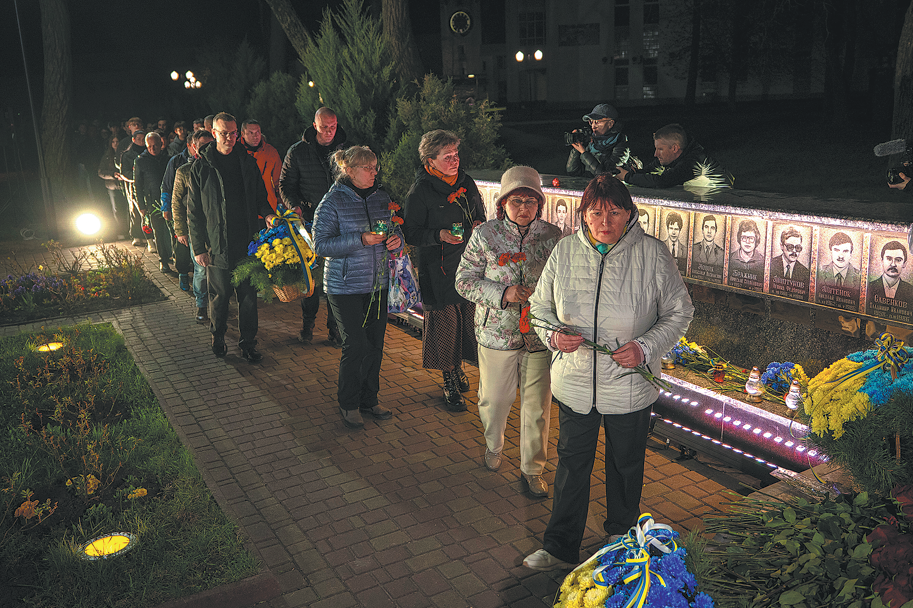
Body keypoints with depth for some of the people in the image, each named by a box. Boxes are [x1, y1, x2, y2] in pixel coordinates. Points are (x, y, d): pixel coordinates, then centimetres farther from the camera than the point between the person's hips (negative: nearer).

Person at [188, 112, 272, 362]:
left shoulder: (247, 162, 8)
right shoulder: (201, 167, 0)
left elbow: (260, 196, 16)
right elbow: (194, 212, 0)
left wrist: (267, 213, -7)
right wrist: (198, 247, -4)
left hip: (248, 243, 2)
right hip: (217, 245, -2)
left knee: (248, 295, 5)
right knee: (219, 295, 8)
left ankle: (248, 342, 16)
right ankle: (218, 337, 29)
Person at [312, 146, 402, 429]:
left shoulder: (381, 197, 8)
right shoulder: (332, 203, -8)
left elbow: (395, 230, 18)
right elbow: (322, 245, -13)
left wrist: (396, 241, -7)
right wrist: (361, 240, -23)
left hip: (378, 284, 5)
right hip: (345, 286, -5)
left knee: (375, 344, 9)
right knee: (356, 345, -5)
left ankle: (369, 399, 26)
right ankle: (348, 403, 15)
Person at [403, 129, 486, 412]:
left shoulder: (466, 182, 9)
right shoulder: (421, 190, -9)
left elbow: (480, 216, 21)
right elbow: (411, 234, -8)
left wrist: (479, 226, -2)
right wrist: (439, 235, -23)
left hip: (469, 263, 6)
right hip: (438, 269, -5)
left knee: (467, 317, 10)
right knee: (445, 322, -1)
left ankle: (457, 368, 32)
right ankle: (450, 383, 13)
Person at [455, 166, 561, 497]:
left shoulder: (552, 236, 0)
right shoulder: (485, 235, -4)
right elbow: (464, 280, -2)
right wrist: (503, 293, -16)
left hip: (540, 335, 1)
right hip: (497, 333, -1)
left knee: (537, 405, 7)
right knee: (494, 399, 13)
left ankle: (533, 468, 26)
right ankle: (493, 445, 45)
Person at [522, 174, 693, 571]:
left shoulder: (653, 255, -12)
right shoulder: (564, 251, -5)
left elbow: (679, 313, -3)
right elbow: (540, 306, 5)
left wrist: (646, 347, -18)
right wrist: (554, 335, -16)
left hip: (629, 386, -1)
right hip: (574, 383, 1)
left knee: (625, 463, 19)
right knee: (572, 463, 12)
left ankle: (621, 536, 44)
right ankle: (560, 547, 27)